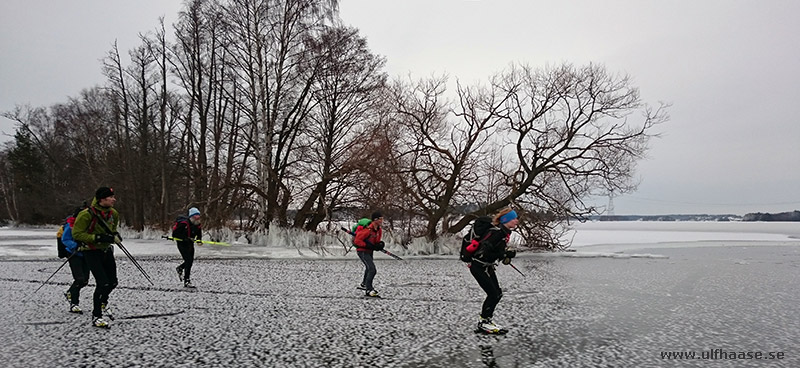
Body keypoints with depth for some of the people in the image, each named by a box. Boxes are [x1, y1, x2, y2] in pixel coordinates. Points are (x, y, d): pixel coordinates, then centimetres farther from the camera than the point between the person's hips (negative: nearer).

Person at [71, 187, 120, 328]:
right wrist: (98, 238, -26)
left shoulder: (113, 213, 1)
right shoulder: (87, 214, -20)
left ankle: (102, 301, 45)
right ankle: (96, 317, 2)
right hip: (91, 252, -7)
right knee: (103, 283, -14)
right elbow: (76, 234, -18)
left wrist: (114, 235, -3)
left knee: (113, 282, 13)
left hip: (106, 250, 7)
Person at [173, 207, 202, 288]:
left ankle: (180, 268, 47)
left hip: (190, 244, 7)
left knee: (191, 260, 14)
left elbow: (199, 234, 16)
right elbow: (175, 234, -20)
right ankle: (187, 281, -8)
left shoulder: (198, 225, -1)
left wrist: (199, 240, -4)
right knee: (188, 260, -15)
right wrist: (185, 238, -27)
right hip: (182, 244, -7)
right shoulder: (183, 223, -22)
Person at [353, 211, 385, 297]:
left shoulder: (379, 230, 0)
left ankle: (364, 284, 54)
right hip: (362, 251, -10)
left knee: (369, 268, 30)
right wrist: (368, 245, -27)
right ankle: (369, 290, -9)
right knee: (372, 270, -19)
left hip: (369, 251, 10)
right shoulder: (368, 230, -28)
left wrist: (380, 244, -10)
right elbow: (357, 241, -26)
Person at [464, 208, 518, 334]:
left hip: (487, 267, 9)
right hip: (478, 267, -9)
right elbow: (486, 253, -28)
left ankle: (486, 320, 22)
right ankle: (483, 322, 8)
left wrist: (506, 255, 3)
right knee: (493, 294, -7)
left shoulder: (505, 232, 4)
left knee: (498, 294, 9)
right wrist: (506, 255, -26)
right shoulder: (497, 232, -25)